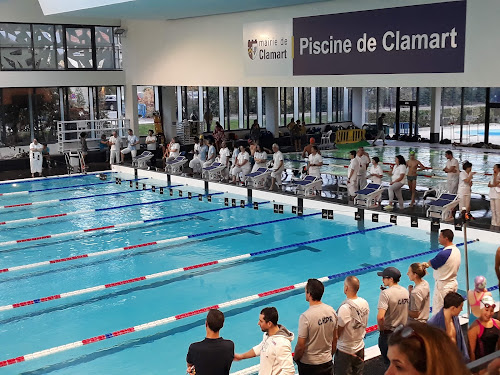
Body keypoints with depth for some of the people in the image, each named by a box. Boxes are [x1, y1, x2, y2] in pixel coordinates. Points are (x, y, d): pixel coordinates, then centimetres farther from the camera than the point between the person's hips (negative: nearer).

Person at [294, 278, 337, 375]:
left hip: (309, 364, -5)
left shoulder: (305, 317, -25)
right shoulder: (331, 311, -6)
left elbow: (300, 346, -18)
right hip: (327, 361, 5)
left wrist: (295, 358, 0)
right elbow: (335, 338, 6)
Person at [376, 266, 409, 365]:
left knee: (389, 361, 10)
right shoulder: (405, 291, -1)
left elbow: (380, 317, -32)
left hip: (388, 333, -6)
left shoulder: (386, 293, -22)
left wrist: (382, 329, -13)